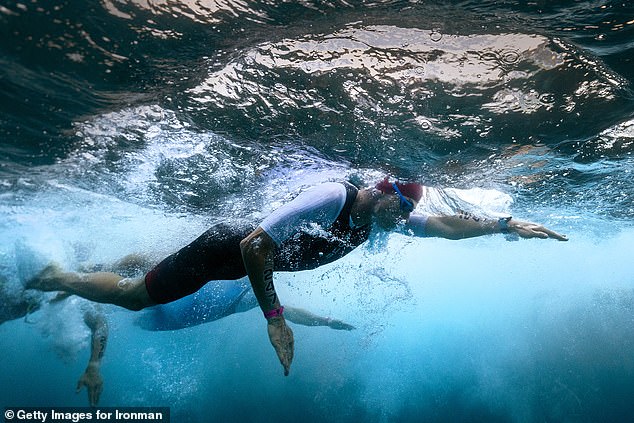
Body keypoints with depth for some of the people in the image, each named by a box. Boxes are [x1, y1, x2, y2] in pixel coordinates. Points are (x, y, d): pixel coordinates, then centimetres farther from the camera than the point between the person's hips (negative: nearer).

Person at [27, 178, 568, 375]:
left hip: (252, 259, 7)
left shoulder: (383, 220, -8)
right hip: (226, 248, -7)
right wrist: (274, 319, -30)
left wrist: (509, 223, -9)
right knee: (132, 295, 9)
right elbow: (254, 247, -32)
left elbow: (450, 225, -2)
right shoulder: (331, 197, -34)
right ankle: (56, 275, 32)